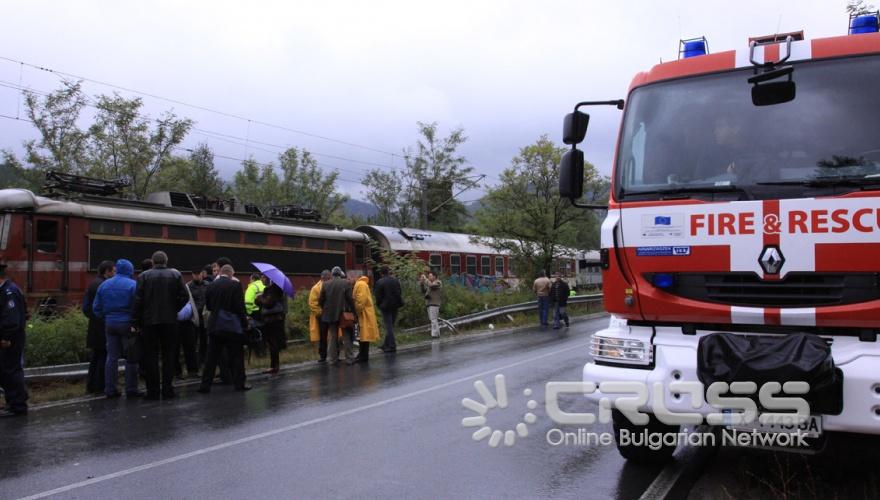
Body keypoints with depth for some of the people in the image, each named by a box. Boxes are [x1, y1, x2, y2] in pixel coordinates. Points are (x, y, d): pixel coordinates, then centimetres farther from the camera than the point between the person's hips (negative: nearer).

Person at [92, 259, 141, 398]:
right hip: (127, 324, -5)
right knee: (131, 357, 1)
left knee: (112, 357, 9)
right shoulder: (133, 285, -9)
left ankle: (110, 389, 10)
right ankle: (131, 389, 2)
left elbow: (96, 309, 9)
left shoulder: (104, 285, 8)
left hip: (110, 324, 5)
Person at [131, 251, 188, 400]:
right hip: (170, 321, 1)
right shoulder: (175, 275, 1)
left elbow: (138, 300, -6)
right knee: (169, 356, 8)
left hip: (149, 321, -1)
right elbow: (184, 297, -6)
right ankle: (167, 390, 6)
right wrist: (174, 309, 9)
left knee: (151, 356, 6)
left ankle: (153, 391, 5)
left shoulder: (144, 276, -1)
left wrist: (135, 322, -3)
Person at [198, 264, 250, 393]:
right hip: (232, 325, -3)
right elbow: (240, 306, -9)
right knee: (236, 356, 5)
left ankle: (205, 385, 5)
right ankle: (239, 383, 9)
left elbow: (208, 306, 12)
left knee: (212, 357, 7)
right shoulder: (235, 285, -7)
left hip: (214, 326, 4)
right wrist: (244, 322, -1)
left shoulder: (211, 285, 4)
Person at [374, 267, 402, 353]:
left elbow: (378, 296, -7)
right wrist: (400, 303, 14)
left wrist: (378, 304, 7)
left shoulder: (379, 282, -10)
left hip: (385, 306, -5)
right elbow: (400, 293, 9)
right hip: (395, 305, 5)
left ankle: (392, 346, -6)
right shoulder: (396, 280, 4)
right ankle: (386, 344, 22)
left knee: (389, 326, -3)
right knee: (391, 325, 13)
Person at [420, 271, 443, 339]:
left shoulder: (438, 282, -2)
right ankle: (437, 334, 11)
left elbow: (431, 285, -22)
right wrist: (422, 283, 4)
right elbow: (424, 291, 17)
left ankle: (434, 334, -16)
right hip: (429, 304, 9)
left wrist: (425, 279, -10)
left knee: (433, 320, -13)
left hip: (434, 303, -9)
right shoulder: (430, 283, 23)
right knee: (434, 320, 8)